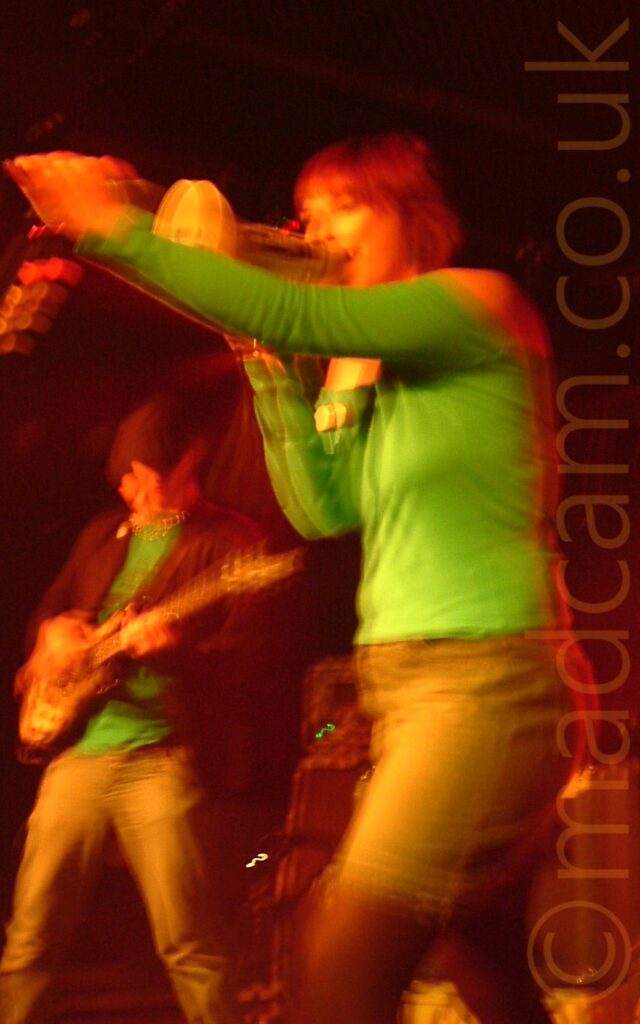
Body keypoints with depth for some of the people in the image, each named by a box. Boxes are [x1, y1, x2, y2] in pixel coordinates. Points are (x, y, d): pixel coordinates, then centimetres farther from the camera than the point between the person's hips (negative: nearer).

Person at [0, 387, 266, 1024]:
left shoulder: (226, 539, 2)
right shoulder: (105, 535, 19)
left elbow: (236, 651, -7)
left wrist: (172, 647, -27)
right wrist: (53, 634, 5)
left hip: (159, 756, -5)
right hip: (75, 750, 6)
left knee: (191, 949, -10)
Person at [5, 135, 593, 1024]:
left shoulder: (479, 302, -6)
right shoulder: (365, 375, 19)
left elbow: (299, 317, -18)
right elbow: (323, 509, 13)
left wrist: (118, 231, -17)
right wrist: (270, 368, 6)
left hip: (486, 675, -9)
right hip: (399, 676, 9)